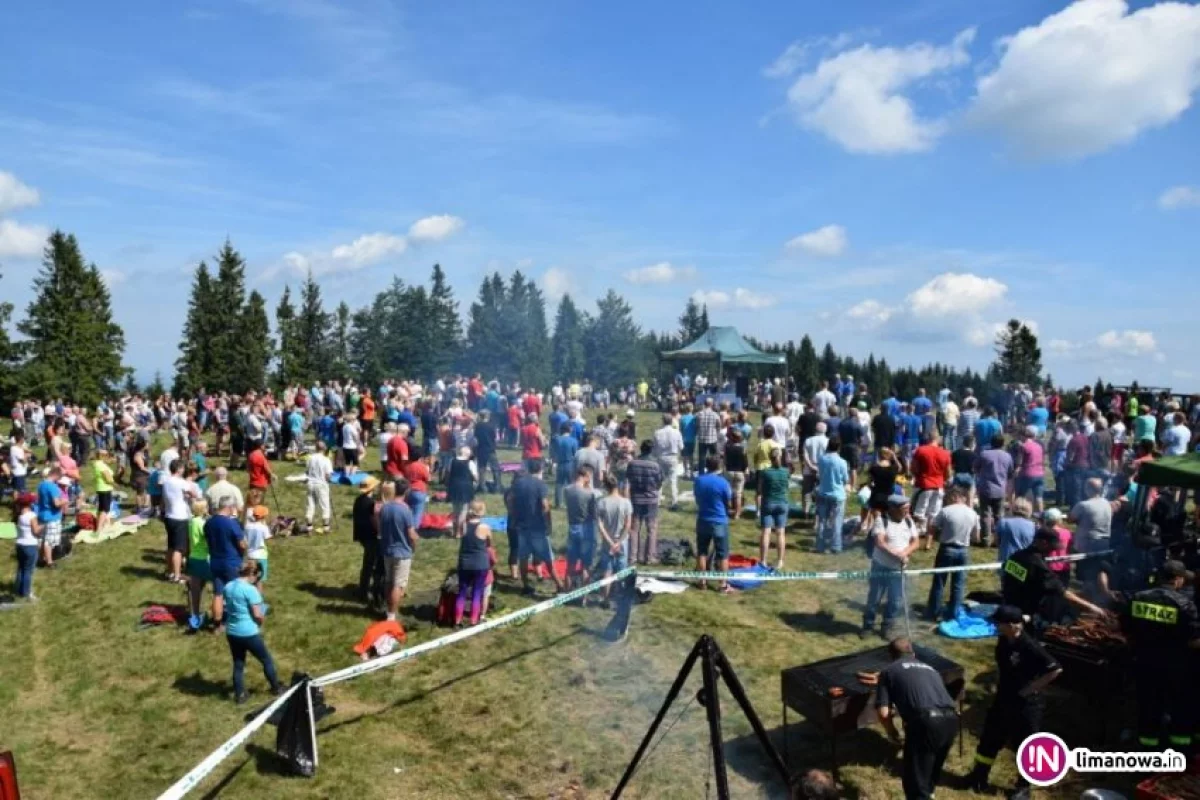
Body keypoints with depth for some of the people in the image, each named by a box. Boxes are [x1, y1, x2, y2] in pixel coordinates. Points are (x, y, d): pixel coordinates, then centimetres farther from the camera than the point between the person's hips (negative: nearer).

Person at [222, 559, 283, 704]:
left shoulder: (228, 587, 3)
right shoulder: (251, 589, -20)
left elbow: (228, 608, 14)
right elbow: (258, 615, -17)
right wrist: (263, 618, 2)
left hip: (231, 632, 7)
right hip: (249, 633, -7)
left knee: (238, 664, 18)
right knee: (267, 661, 12)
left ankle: (239, 695, 26)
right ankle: (276, 688, 26)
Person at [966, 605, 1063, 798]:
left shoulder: (1029, 646, -27)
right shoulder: (1004, 640, -4)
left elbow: (1055, 669, -26)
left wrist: (1032, 688, -19)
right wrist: (1002, 685, 8)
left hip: (1025, 703, -7)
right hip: (1004, 698, 8)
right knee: (990, 738, 16)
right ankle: (979, 777, 33)